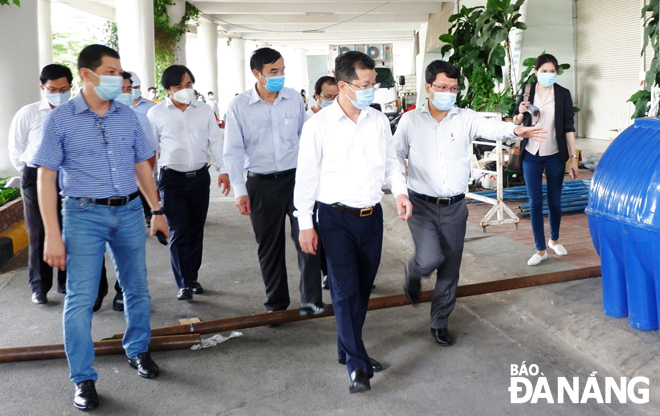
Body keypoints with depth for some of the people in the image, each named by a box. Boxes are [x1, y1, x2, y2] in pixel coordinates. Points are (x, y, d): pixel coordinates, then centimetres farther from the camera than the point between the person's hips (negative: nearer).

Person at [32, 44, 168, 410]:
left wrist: (157, 210, 13)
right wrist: (52, 234, -10)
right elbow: (46, 178, -5)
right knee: (80, 298, -2)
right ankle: (83, 379, 11)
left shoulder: (127, 117, 7)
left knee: (137, 289, 12)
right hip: (84, 214, -3)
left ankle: (138, 351, 34)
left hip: (129, 211, 4)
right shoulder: (60, 120, -4)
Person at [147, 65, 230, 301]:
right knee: (178, 232, -5)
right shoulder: (156, 114, 0)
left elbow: (216, 141, 8)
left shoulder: (204, 110, 6)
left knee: (196, 230, 9)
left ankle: (193, 278, 23)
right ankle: (184, 284, 4)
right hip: (172, 178, -2)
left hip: (200, 177, 3)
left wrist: (223, 170, -1)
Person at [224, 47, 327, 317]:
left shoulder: (294, 99, 1)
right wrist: (239, 190, -8)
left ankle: (311, 300, 7)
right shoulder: (239, 106, -4)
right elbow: (233, 151, -2)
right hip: (261, 184, 0)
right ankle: (276, 302, 26)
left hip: (295, 177, 1)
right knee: (269, 245, 10)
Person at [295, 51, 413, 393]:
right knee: (345, 291, -4)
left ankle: (346, 348, 33)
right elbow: (306, 176, -6)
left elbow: (391, 162, 15)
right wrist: (305, 224, -7)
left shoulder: (379, 121, 4)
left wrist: (400, 191, -3)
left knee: (363, 287, 14)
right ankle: (357, 364, 5)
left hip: (372, 215, 5)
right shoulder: (319, 125, -8)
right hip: (336, 217, -4)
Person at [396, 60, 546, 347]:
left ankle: (439, 323, 27)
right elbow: (395, 155, 5)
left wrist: (515, 130, -39)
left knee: (450, 269, 8)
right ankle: (414, 273, 20)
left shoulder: (466, 118, -1)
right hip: (422, 205, -2)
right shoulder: (410, 120, -1)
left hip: (455, 207, 2)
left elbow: (491, 127, -19)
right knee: (430, 259, -18)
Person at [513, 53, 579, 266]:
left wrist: (573, 157, -5)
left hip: (555, 155, 0)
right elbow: (515, 122, 7)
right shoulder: (527, 92, 1)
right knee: (535, 202, 1)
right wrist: (520, 114, -17)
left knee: (555, 201, 10)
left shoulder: (563, 94, -1)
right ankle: (541, 249, 10)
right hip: (531, 154, 0)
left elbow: (569, 127, -1)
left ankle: (554, 239, 34)